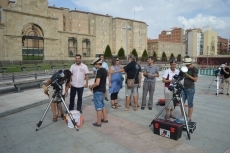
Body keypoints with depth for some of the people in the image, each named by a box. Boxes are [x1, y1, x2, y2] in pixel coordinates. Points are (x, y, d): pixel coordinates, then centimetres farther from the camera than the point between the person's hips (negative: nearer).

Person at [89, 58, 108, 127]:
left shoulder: (99, 71, -20)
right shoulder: (105, 70, 9)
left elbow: (97, 83, -28)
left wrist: (91, 86, -10)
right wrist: (93, 86, 15)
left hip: (98, 91, -10)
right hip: (102, 90, 10)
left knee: (99, 107, 0)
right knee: (102, 105, 21)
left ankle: (98, 122, 9)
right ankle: (105, 119, 31)